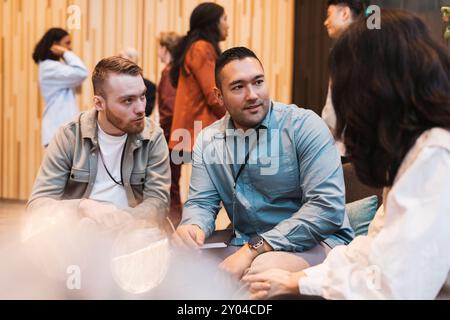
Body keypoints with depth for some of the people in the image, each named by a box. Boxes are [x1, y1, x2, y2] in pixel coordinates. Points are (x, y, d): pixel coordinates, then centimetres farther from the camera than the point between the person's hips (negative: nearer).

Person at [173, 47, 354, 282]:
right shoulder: (208, 141, 6)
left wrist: (254, 249, -26)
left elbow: (327, 207, -19)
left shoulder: (304, 126, -11)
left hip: (315, 242, -5)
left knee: (262, 269, -38)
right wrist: (192, 228, -21)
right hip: (246, 245, 6)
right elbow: (201, 202, 7)